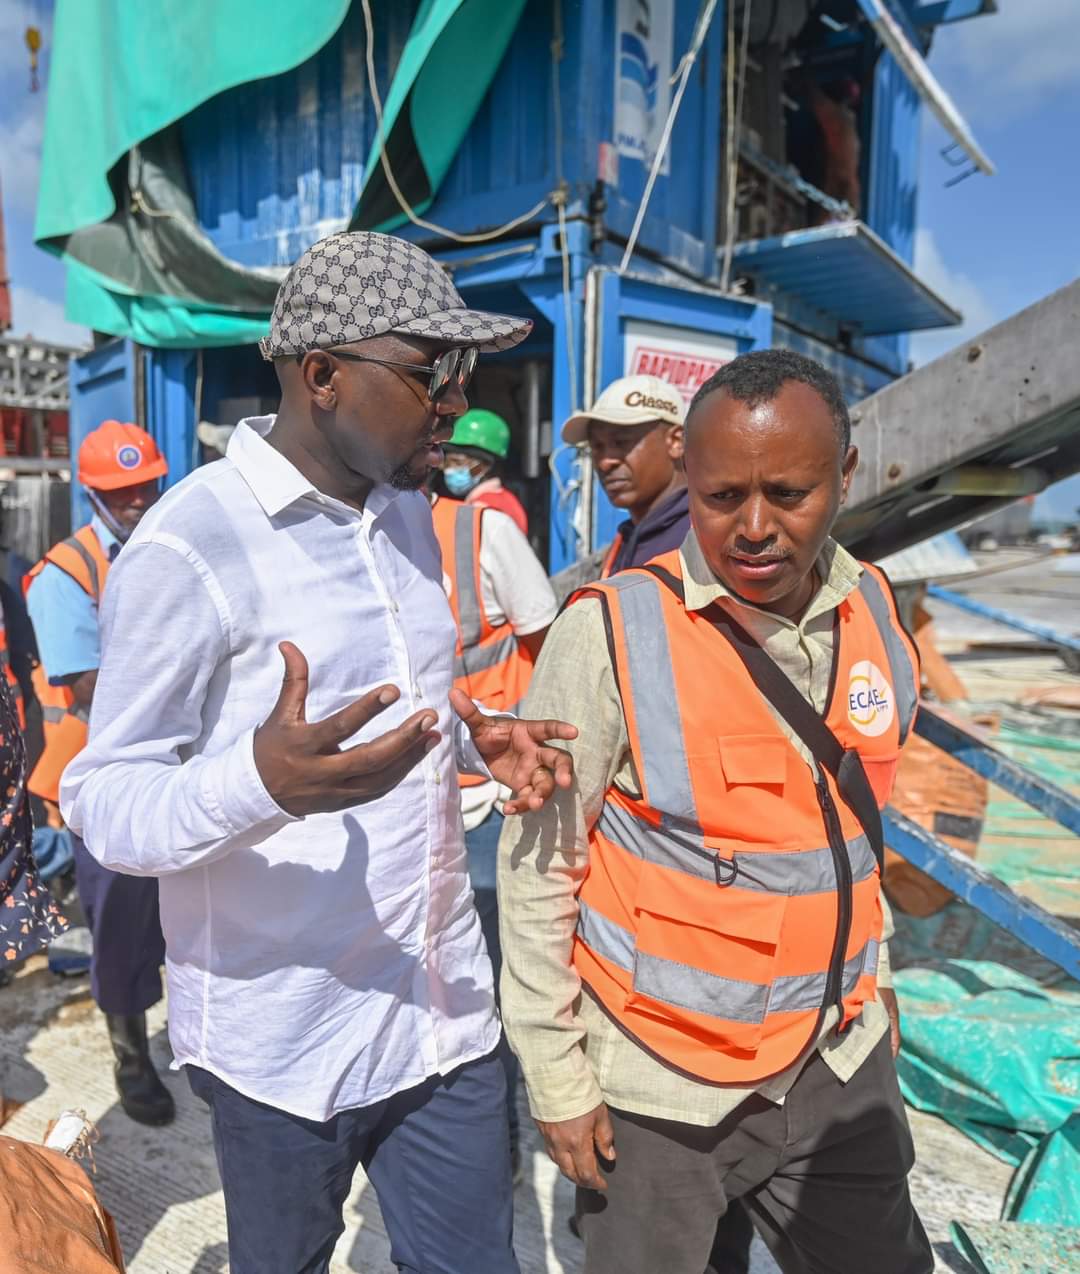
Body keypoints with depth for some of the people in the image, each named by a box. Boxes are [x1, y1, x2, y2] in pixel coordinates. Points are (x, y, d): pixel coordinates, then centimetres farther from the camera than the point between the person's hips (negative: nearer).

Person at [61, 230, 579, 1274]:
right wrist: (261, 782, -35)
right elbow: (103, 803, -16)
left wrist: (475, 735, -2)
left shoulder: (406, 507, 5)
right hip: (283, 1041, -5)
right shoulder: (188, 548, -18)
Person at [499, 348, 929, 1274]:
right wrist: (556, 1076, -9)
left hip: (842, 1066, 5)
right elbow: (536, 869, -14)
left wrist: (871, 974, 16)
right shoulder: (613, 633, -21)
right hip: (660, 1089, -4)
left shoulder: (873, 613, -3)